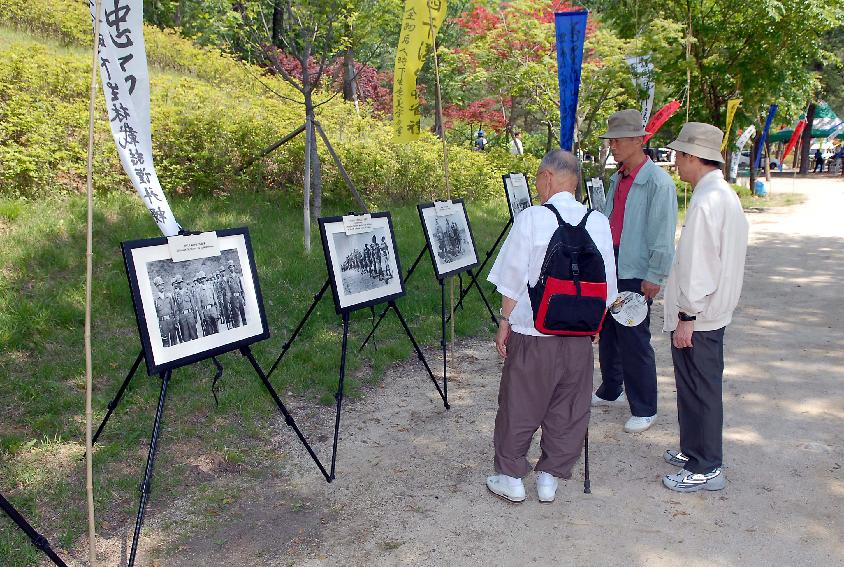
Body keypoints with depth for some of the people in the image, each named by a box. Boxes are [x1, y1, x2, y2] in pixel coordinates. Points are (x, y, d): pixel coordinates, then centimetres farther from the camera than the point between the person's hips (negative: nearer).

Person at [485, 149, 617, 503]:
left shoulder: (531, 218, -11)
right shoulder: (598, 223, -1)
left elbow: (513, 279, -9)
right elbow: (606, 287, 4)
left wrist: (505, 321, 1)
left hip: (532, 331, -3)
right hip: (579, 332, 3)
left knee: (519, 404, 10)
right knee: (568, 408, 15)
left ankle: (511, 477, 21)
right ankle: (550, 477, 25)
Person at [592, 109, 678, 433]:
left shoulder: (658, 182, -13)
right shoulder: (618, 179, 12)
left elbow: (663, 235, -15)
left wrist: (655, 276, -17)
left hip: (636, 274, -8)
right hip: (609, 268, 8)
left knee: (634, 343, -1)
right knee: (607, 336, 17)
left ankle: (644, 410, 13)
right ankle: (610, 392, 34)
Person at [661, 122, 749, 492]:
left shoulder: (706, 201, -21)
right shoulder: (725, 195, 11)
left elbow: (698, 266, -24)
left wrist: (687, 316, -19)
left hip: (697, 318, -10)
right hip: (712, 312, 10)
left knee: (699, 391, 1)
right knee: (697, 388, 20)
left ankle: (706, 469, 13)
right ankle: (694, 450, 35)